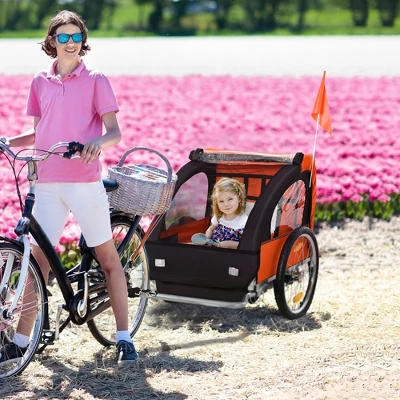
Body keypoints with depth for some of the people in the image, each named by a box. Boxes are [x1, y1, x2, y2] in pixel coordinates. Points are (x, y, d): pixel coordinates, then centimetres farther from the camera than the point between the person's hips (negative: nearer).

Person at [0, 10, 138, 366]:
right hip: (48, 183, 3)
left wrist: (97, 142, -25)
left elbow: (114, 131, -4)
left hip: (85, 181, -3)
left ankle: (124, 338, 9)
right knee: (39, 258, 3)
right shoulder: (40, 83, 11)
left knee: (108, 256, 3)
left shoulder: (95, 81, 1)